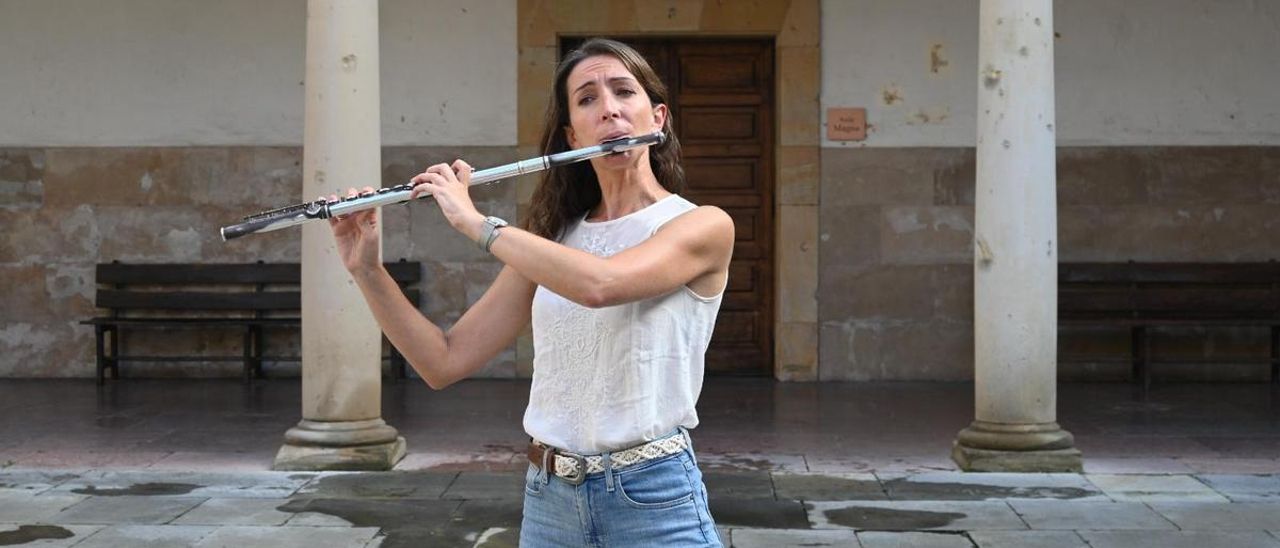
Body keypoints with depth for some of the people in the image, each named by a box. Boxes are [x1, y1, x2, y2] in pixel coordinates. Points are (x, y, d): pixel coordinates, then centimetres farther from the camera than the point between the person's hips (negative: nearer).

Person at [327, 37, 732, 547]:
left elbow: (599, 284, -26)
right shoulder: (552, 240, 8)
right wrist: (365, 268, -5)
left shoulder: (703, 225, -8)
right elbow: (444, 363, 6)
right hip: (548, 500, 5)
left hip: (654, 501, -5)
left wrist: (473, 220, -16)